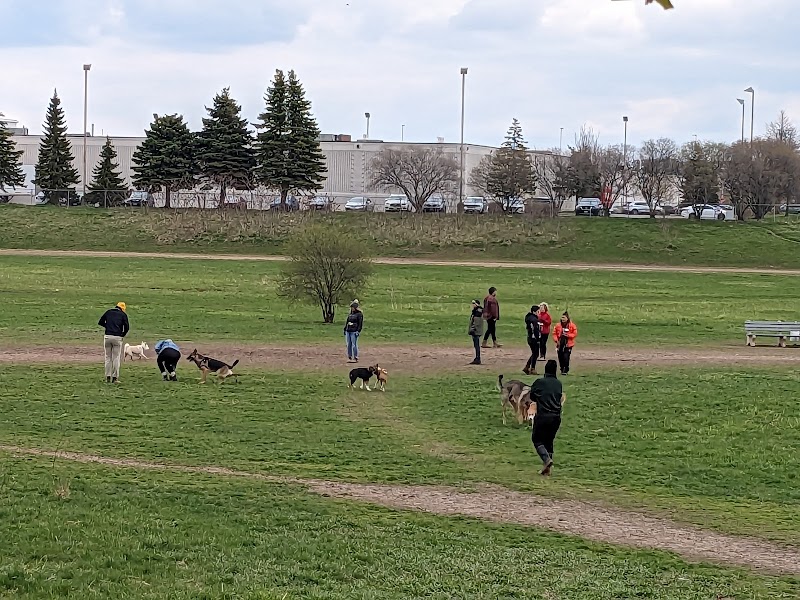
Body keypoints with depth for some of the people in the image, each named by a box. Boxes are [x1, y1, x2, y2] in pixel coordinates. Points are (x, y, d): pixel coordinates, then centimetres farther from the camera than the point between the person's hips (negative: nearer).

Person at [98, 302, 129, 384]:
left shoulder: (108, 312, 12)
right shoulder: (123, 314, 5)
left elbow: (100, 322, 15)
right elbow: (126, 327, -3)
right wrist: (122, 335, 12)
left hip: (107, 336, 2)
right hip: (117, 337, -2)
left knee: (108, 357, 11)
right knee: (116, 358, 4)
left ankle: (108, 377, 10)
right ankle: (115, 378, 2)